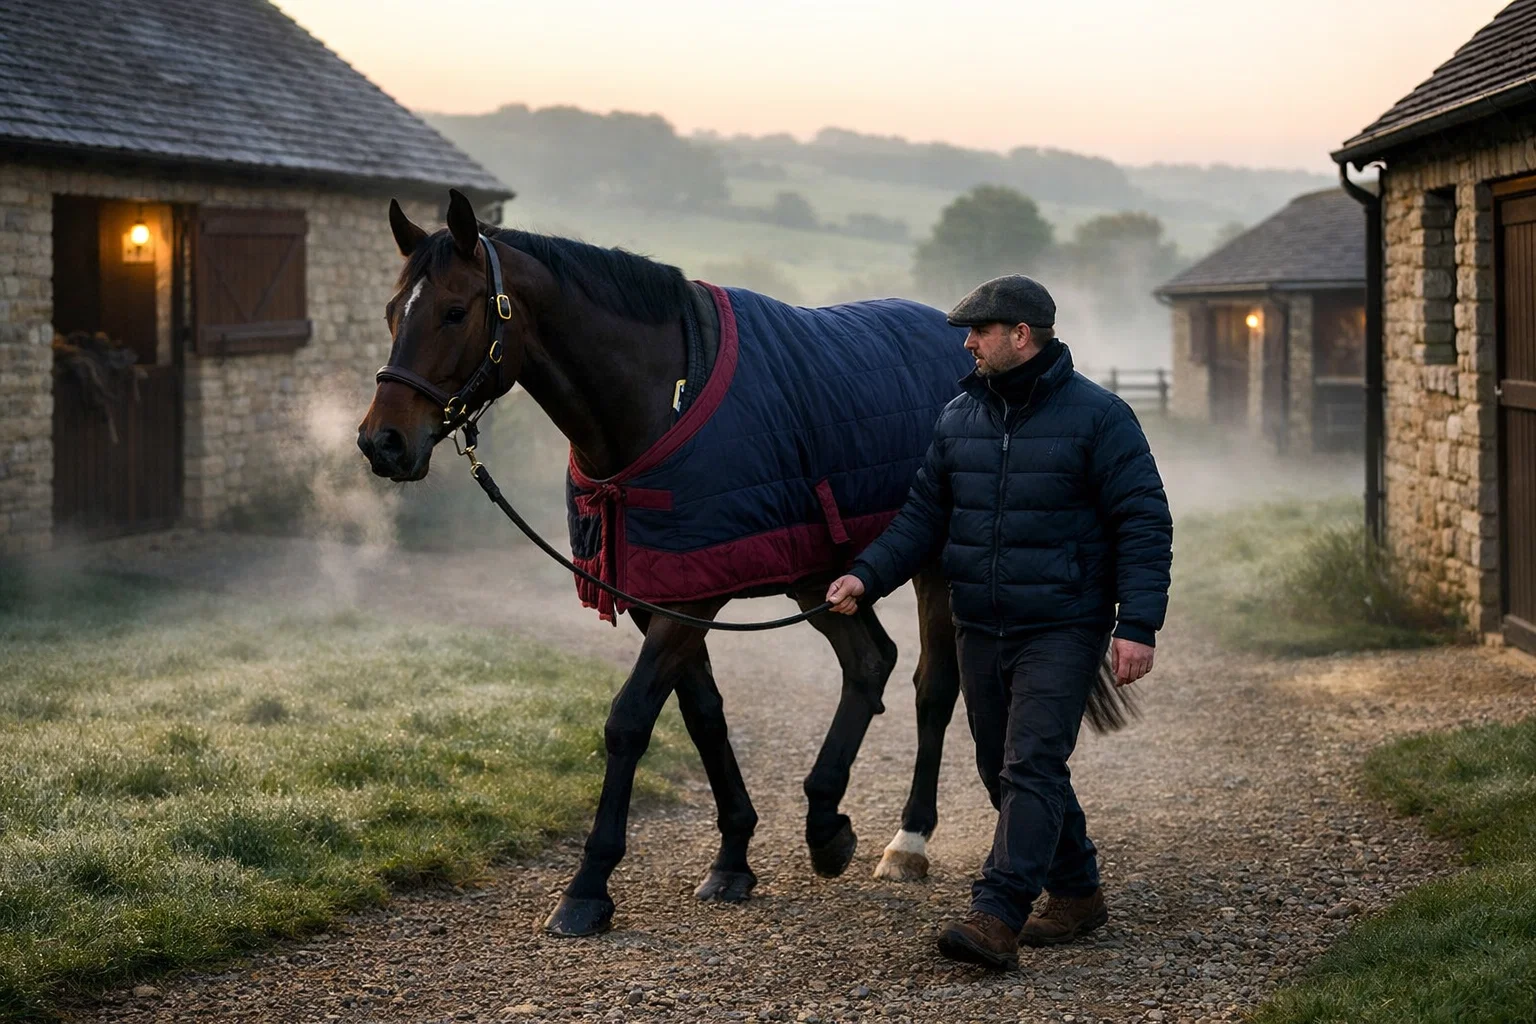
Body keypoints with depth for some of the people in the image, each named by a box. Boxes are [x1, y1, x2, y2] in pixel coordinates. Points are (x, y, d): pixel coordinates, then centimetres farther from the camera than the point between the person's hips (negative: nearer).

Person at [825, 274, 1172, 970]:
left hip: (1061, 630, -7)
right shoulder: (959, 417, 9)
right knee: (1003, 772, 12)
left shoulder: (1098, 416, -8)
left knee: (1031, 768, -14)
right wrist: (867, 576, -4)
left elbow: (1143, 525, -10)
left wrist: (1137, 625, -18)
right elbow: (923, 515, 11)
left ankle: (996, 918, -19)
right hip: (980, 629, 7)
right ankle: (1076, 893, 28)